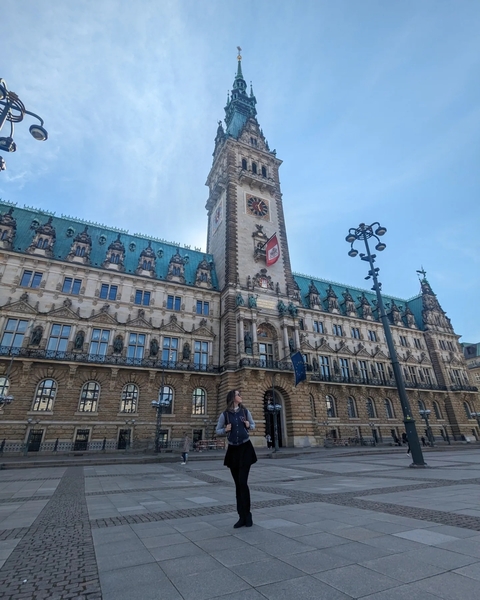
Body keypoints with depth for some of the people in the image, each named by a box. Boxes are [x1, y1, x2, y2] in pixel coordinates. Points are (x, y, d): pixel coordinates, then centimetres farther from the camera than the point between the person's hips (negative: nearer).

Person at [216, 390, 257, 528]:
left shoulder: (245, 411, 0)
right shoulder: (225, 414, -5)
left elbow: (253, 425, 12)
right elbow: (217, 431, 4)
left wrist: (249, 426, -9)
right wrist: (225, 430, -15)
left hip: (245, 448, -1)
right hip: (232, 450, 1)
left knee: (243, 482, -7)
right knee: (237, 484, 10)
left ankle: (246, 515, 9)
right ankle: (242, 516, 21)